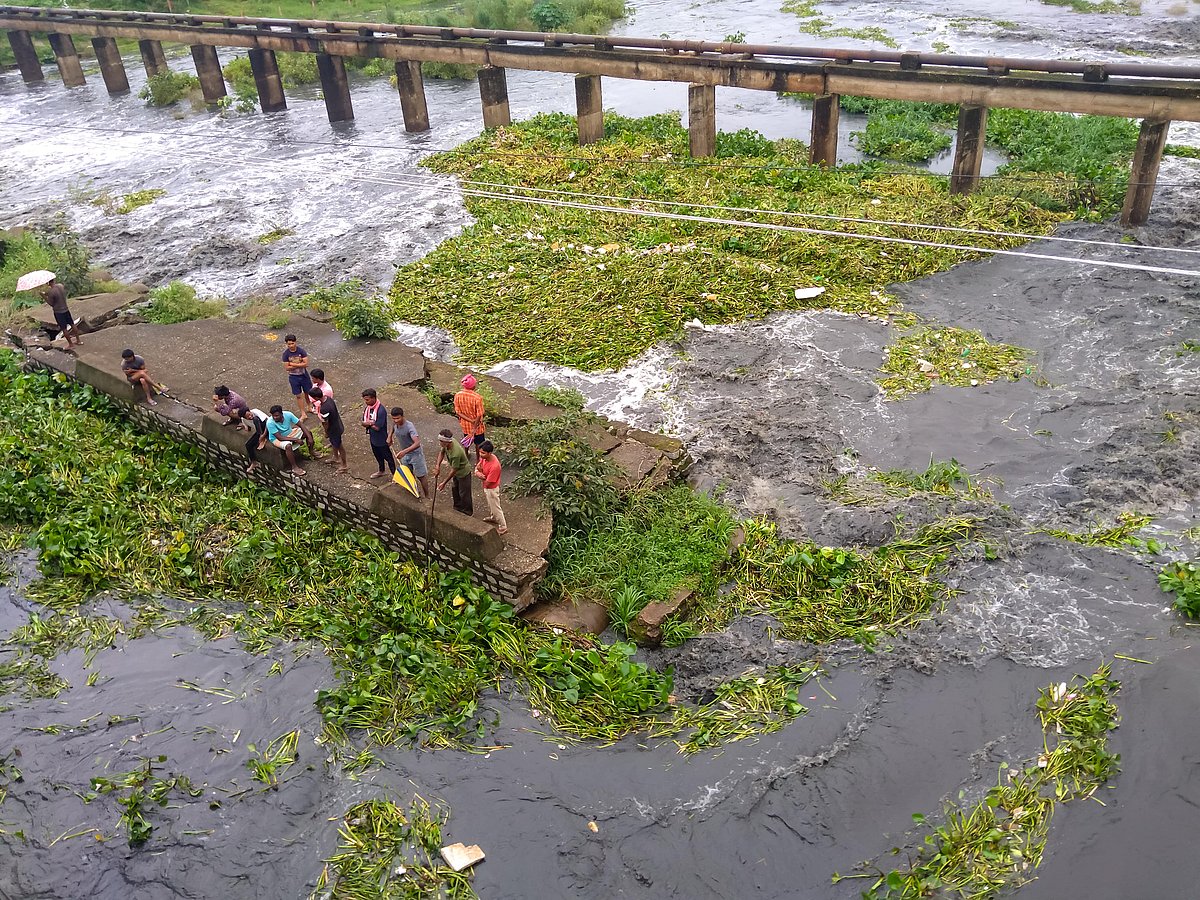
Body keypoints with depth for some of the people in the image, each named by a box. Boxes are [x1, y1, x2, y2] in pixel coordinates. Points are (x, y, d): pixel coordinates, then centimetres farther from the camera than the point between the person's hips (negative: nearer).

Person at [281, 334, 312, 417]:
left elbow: (306, 364, -20)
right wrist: (300, 365, -19)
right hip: (293, 377, 0)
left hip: (303, 375, 0)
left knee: (308, 393, 16)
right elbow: (287, 368, -15)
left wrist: (293, 364, -21)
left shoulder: (301, 350, -15)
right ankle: (303, 414, 16)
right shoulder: (286, 354, -13)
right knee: (298, 396, 7)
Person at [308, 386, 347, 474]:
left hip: (334, 430, -9)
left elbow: (326, 424, -24)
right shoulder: (328, 398, -12)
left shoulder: (324, 409, -38)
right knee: (334, 444, 31)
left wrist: (326, 433, -7)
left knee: (339, 447, 12)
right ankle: (336, 458, 55)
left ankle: (344, 466, 31)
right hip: (337, 425, 9)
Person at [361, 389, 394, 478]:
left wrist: (368, 423, -12)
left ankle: (395, 474, 24)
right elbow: (363, 423, -1)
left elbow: (377, 427, -27)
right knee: (378, 456, 27)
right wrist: (370, 423, -23)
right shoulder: (367, 408, -4)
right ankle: (381, 471, 48)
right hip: (373, 438, 8)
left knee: (388, 457, 9)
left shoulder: (381, 411, -29)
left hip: (381, 439, -8)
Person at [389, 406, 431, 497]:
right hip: (404, 454, 7)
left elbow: (417, 443, -44)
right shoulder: (395, 423, -12)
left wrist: (404, 451, -54)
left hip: (415, 453, -7)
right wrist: (390, 436, 16)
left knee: (421, 476, 6)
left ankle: (427, 495, 22)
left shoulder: (409, 426, -34)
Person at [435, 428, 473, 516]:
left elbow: (454, 470, -31)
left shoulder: (455, 453, -42)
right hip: (457, 471, 9)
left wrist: (444, 483, -22)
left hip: (463, 472, -9)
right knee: (455, 489, 26)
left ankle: (468, 512, 29)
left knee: (464, 493, 9)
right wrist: (438, 466, -15)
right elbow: (442, 453, 0)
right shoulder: (448, 442, -20)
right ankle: (458, 506, 47)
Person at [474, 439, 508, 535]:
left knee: (495, 508, 11)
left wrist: (480, 472, -21)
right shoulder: (484, 457, -17)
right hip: (486, 488, 8)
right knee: (490, 504, 32)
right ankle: (493, 517, 58)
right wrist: (478, 473, -27)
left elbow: (487, 483, -32)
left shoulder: (494, 466, -40)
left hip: (491, 489, -8)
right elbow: (477, 466, -3)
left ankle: (503, 527, 30)